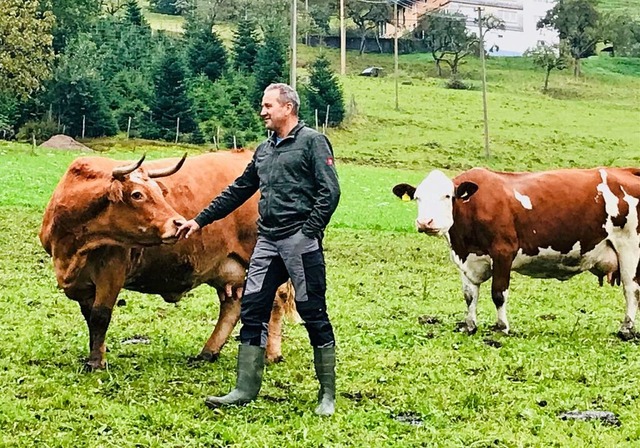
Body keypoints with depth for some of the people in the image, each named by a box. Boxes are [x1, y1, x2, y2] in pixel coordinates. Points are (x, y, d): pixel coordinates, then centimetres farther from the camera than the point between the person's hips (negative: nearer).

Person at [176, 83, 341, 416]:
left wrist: (310, 233, -16)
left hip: (300, 239, -7)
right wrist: (201, 220, 24)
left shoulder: (312, 141, -3)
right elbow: (238, 190, 25)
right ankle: (246, 389, 8)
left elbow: (329, 191, -10)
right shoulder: (264, 150, 19)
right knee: (252, 310, 3)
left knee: (314, 314, -3)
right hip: (268, 240, 7)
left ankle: (327, 395, 5)